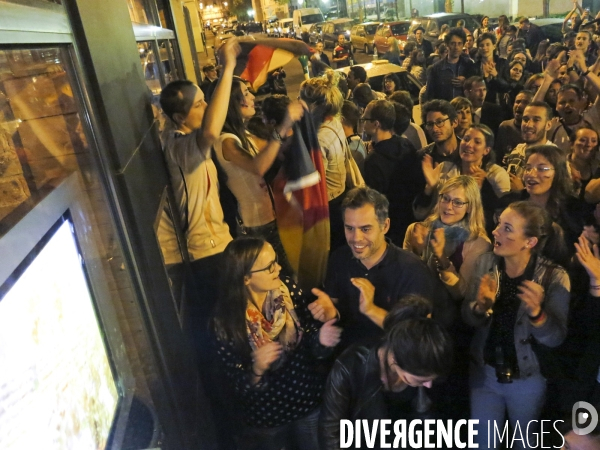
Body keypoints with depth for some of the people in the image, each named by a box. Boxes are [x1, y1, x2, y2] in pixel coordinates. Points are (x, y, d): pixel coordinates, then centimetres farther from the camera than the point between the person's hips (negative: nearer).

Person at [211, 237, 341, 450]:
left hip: (309, 402, 3)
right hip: (265, 417, -3)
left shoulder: (289, 290, -14)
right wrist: (256, 370, -38)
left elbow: (309, 338, -5)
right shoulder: (226, 320, -23)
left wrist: (321, 340, -27)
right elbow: (238, 385, -17)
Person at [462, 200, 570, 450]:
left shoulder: (554, 277, -20)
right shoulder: (485, 263, -12)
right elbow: (467, 318, -7)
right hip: (484, 373, 2)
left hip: (527, 379, -2)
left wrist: (536, 313, -37)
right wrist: (481, 305, -29)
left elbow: (555, 339, -17)